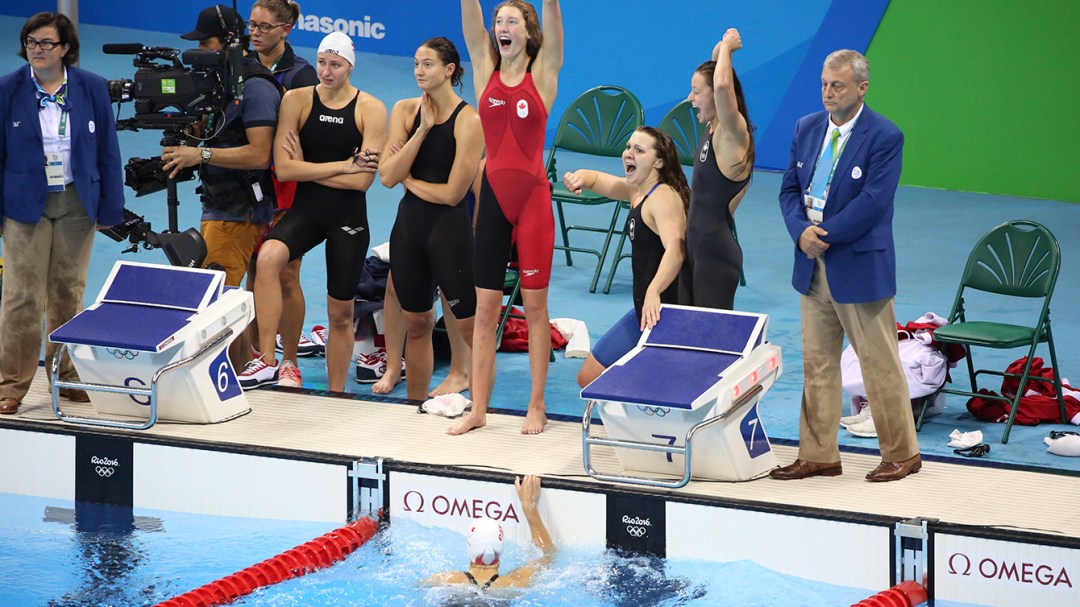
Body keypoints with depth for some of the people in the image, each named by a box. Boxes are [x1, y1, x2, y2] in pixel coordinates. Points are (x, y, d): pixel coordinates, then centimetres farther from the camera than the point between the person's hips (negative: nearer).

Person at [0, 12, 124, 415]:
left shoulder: (92, 88, 3)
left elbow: (108, 152, 7)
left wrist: (110, 209, 4)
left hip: (77, 204, 2)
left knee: (69, 293, 8)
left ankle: (68, 376, 20)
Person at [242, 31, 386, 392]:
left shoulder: (370, 110, -5)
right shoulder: (297, 100, -2)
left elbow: (363, 180, -12)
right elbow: (284, 169, -11)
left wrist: (307, 168, -9)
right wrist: (342, 166, -13)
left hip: (349, 216, 0)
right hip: (305, 210, 0)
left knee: (340, 313, 7)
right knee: (268, 257, -31)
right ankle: (267, 362, -29)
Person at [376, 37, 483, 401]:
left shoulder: (468, 121, -12)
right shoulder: (405, 111, 3)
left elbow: (452, 193, -15)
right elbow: (387, 177, -7)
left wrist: (408, 179, -2)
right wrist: (422, 130, -12)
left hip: (450, 228, -6)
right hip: (409, 226, 6)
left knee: (470, 327, -1)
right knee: (417, 325, 16)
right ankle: (415, 407, 26)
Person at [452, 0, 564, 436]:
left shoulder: (542, 75, -1)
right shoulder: (485, 70, 5)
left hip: (533, 196, -3)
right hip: (494, 196, 3)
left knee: (534, 305, 4)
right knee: (485, 307, 4)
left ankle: (536, 407, 11)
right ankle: (478, 409, 8)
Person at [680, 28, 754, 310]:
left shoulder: (734, 134, -17)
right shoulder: (715, 131, 8)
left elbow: (722, 86, -35)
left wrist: (726, 48, -20)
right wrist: (720, 51, 13)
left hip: (716, 252, -9)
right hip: (697, 245, 9)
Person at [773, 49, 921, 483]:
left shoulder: (884, 137, -12)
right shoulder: (807, 128, 8)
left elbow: (872, 201, -18)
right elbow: (790, 188, 9)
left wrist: (823, 234, -17)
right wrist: (801, 231, -10)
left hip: (860, 266, -6)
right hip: (813, 266, 6)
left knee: (880, 363, 2)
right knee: (816, 362, 10)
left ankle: (901, 455, 13)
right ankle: (817, 456, 17)